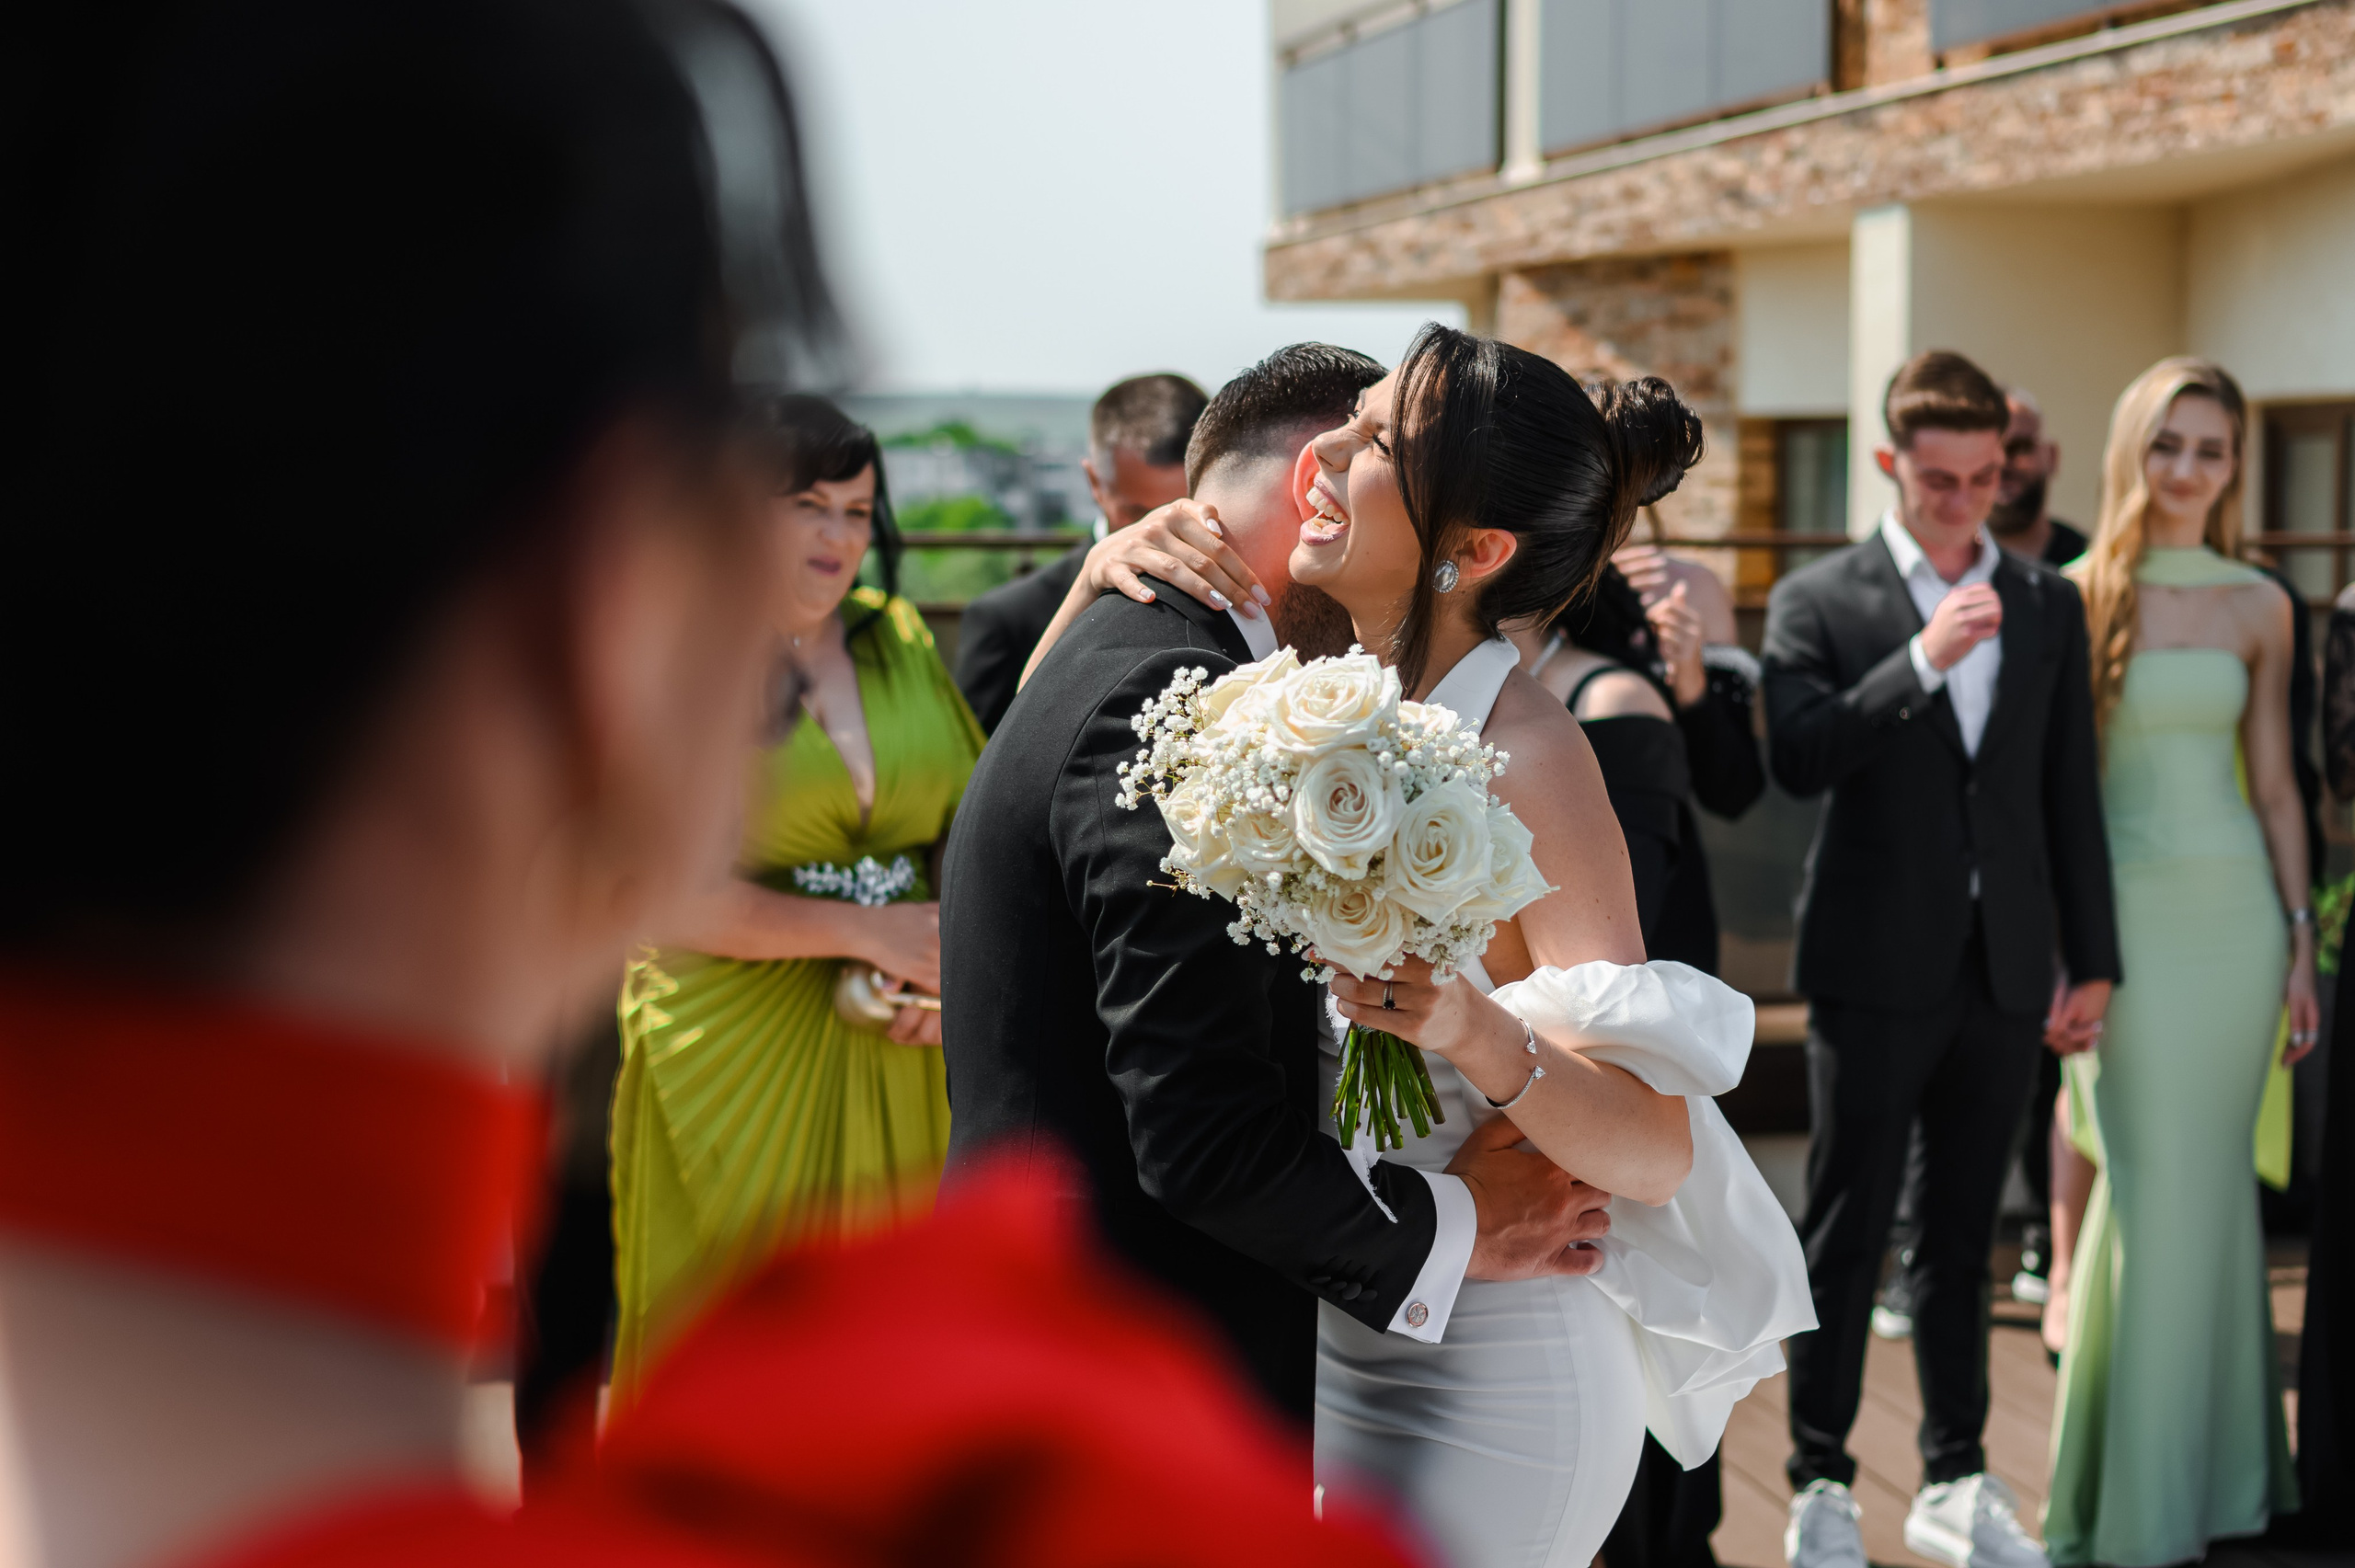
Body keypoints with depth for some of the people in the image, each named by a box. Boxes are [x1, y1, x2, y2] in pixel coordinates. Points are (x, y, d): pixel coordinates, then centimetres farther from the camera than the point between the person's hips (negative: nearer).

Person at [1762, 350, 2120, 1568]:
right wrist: (1921, 661, -23)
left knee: (1961, 1238, 12)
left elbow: (2072, 794, 11)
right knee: (1846, 1237, 3)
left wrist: (2093, 958, 10)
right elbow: (1798, 760, -16)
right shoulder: (1819, 602, -3)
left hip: (2004, 969, 4)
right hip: (1875, 967, -4)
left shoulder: (2049, 607, 10)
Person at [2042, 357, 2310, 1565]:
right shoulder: (2074, 596, -2)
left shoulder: (2257, 607, 6)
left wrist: (2301, 936, 6)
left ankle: (2213, 1467, 24)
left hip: (2236, 910, 3)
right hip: (2123, 912, -2)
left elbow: (2274, 784, 10)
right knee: (2151, 1183, 0)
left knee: (2212, 1183, 9)